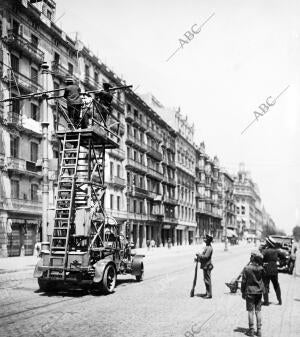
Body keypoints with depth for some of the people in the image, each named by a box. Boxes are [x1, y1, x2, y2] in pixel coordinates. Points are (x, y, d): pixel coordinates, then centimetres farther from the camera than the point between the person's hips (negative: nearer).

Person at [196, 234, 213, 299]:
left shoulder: (209, 248, -19)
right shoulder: (207, 247, 14)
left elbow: (206, 256, -25)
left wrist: (199, 255, -12)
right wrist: (198, 258, 9)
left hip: (207, 266, -10)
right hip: (205, 266, 10)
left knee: (207, 280, -4)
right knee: (206, 280, 17)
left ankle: (209, 294, 2)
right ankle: (207, 293, 27)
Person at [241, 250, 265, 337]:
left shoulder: (247, 268, -15)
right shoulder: (261, 268, -6)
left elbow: (244, 281, -9)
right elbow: (262, 278, 6)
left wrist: (243, 292, 0)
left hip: (250, 291, -3)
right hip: (259, 291, 3)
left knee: (250, 311, 4)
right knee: (258, 311, 11)